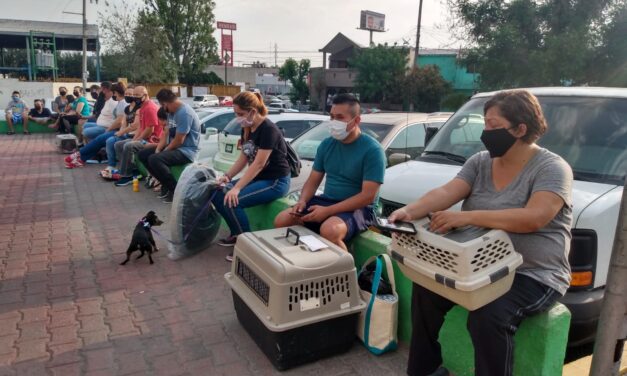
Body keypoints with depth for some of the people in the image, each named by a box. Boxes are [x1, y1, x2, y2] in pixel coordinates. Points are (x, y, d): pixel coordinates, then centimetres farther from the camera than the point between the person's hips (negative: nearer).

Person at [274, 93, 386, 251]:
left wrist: (328, 211, -24)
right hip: (326, 200, 6)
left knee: (329, 230, -36)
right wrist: (302, 201, -11)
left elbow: (368, 196, -20)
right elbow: (313, 180, 11)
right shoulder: (326, 144, 5)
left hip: (358, 208, -6)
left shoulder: (372, 150, -14)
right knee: (281, 221, -10)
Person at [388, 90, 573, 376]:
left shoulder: (552, 168, -14)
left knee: (488, 315, -31)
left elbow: (534, 218, -30)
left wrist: (466, 217, -37)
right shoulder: (480, 162, 5)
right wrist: (410, 211, -30)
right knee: (427, 289, -7)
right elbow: (446, 192, -10)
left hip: (534, 275, -6)